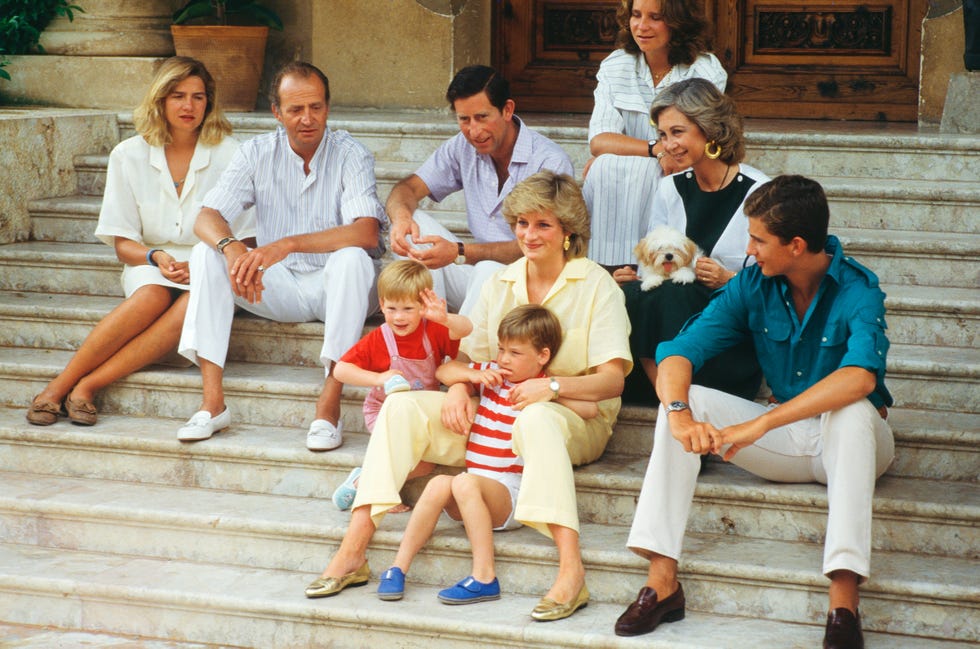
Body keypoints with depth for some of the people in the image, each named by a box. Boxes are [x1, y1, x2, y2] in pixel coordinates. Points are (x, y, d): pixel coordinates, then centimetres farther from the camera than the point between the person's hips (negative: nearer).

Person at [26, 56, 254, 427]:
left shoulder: (228, 155, -1)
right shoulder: (129, 155, 3)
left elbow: (239, 239, -1)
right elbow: (123, 243, 4)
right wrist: (156, 257, -17)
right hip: (148, 264, 1)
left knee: (197, 304, -36)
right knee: (152, 297, -35)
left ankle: (88, 386, -36)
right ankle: (59, 387, -32)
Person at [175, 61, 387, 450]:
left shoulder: (351, 155, -12)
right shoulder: (258, 153, -1)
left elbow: (367, 232, -28)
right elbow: (207, 218, -9)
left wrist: (287, 245, -38)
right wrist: (231, 248, -34)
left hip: (334, 286, -3)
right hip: (279, 287, 4)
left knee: (351, 257, -35)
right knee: (206, 253, -17)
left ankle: (329, 406, -35)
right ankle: (213, 402, -22)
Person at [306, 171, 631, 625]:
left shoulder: (596, 285, -3)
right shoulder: (501, 283, 13)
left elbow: (613, 380, -11)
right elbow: (467, 355, 14)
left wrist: (552, 386, -28)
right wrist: (458, 389, -10)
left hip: (577, 419, -5)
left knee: (535, 417, -42)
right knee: (402, 405, -17)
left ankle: (571, 571, -51)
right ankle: (352, 553, -23)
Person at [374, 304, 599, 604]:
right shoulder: (491, 375, 16)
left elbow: (590, 408, -13)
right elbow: (443, 371, 24)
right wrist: (473, 375, 5)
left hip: (511, 494, -5)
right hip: (475, 493, 5)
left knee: (465, 482, -34)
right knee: (440, 483, -27)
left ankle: (484, 578, -35)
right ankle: (397, 569, -24)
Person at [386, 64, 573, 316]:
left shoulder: (550, 161, -16)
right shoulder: (462, 148, 4)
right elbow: (408, 188, 3)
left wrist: (459, 253, -35)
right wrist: (401, 217, -24)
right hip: (477, 269, 6)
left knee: (490, 270, -38)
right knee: (413, 222, -12)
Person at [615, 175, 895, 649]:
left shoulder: (858, 291, -20)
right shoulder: (753, 285, -5)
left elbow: (861, 376, -39)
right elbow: (679, 352, -11)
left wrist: (760, 424, -44)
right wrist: (679, 414, -34)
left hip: (849, 442, -5)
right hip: (784, 440, 5)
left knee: (851, 410, -38)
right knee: (686, 398, -15)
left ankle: (844, 602, -44)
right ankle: (662, 581, -23)